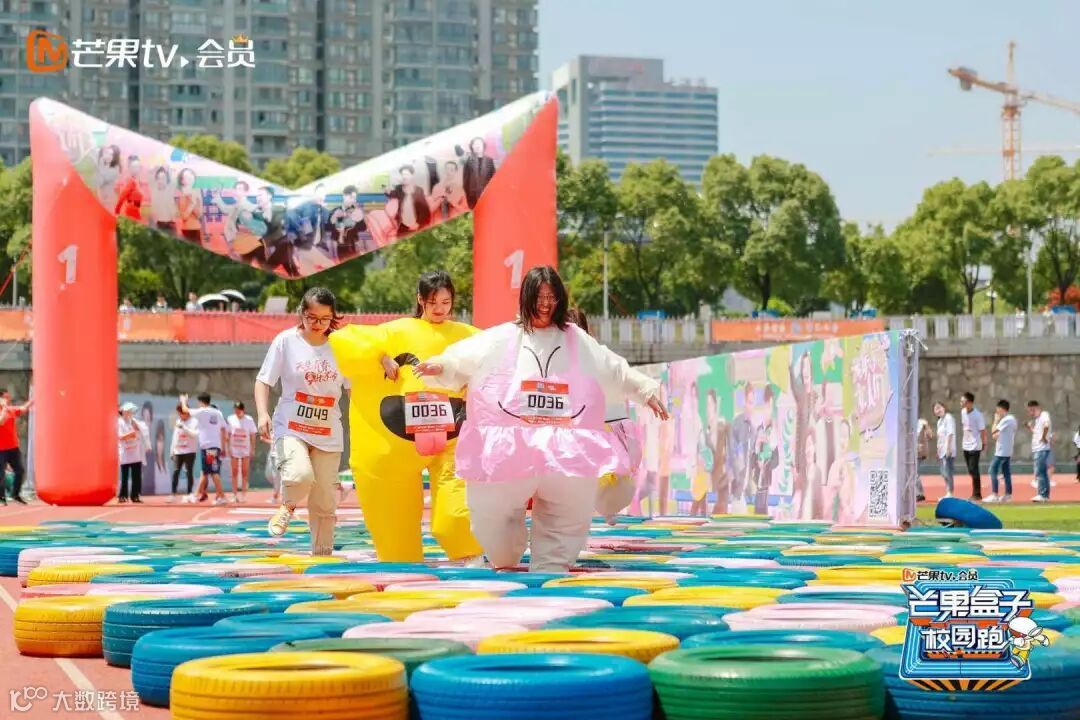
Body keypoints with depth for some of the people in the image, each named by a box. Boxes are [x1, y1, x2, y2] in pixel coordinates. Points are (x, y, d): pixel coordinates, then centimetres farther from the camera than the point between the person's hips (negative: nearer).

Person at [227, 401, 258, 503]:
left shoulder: (249, 420, -3)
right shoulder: (231, 419, 0)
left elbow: (252, 435, 0)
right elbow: (228, 434, 4)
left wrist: (252, 449, -5)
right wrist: (228, 448, -1)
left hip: (245, 449, -1)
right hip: (234, 449, 1)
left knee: (244, 472, 2)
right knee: (234, 472, 2)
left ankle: (244, 494, 6)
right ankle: (235, 494, 5)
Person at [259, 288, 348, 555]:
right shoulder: (286, 341, -4)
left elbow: (354, 387, 8)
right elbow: (263, 380, -1)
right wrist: (263, 414, -15)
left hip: (328, 433, 2)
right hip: (291, 427, -2)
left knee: (325, 502, 3)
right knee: (300, 475, -29)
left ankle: (322, 554, 18)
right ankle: (288, 505, 5)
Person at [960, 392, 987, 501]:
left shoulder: (977, 414, -18)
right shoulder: (963, 412, 4)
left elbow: (982, 430, -12)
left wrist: (984, 443, -8)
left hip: (974, 446, -7)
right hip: (966, 445, 7)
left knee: (974, 470, -7)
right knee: (971, 470, 11)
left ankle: (977, 494, 0)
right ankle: (975, 493, 20)